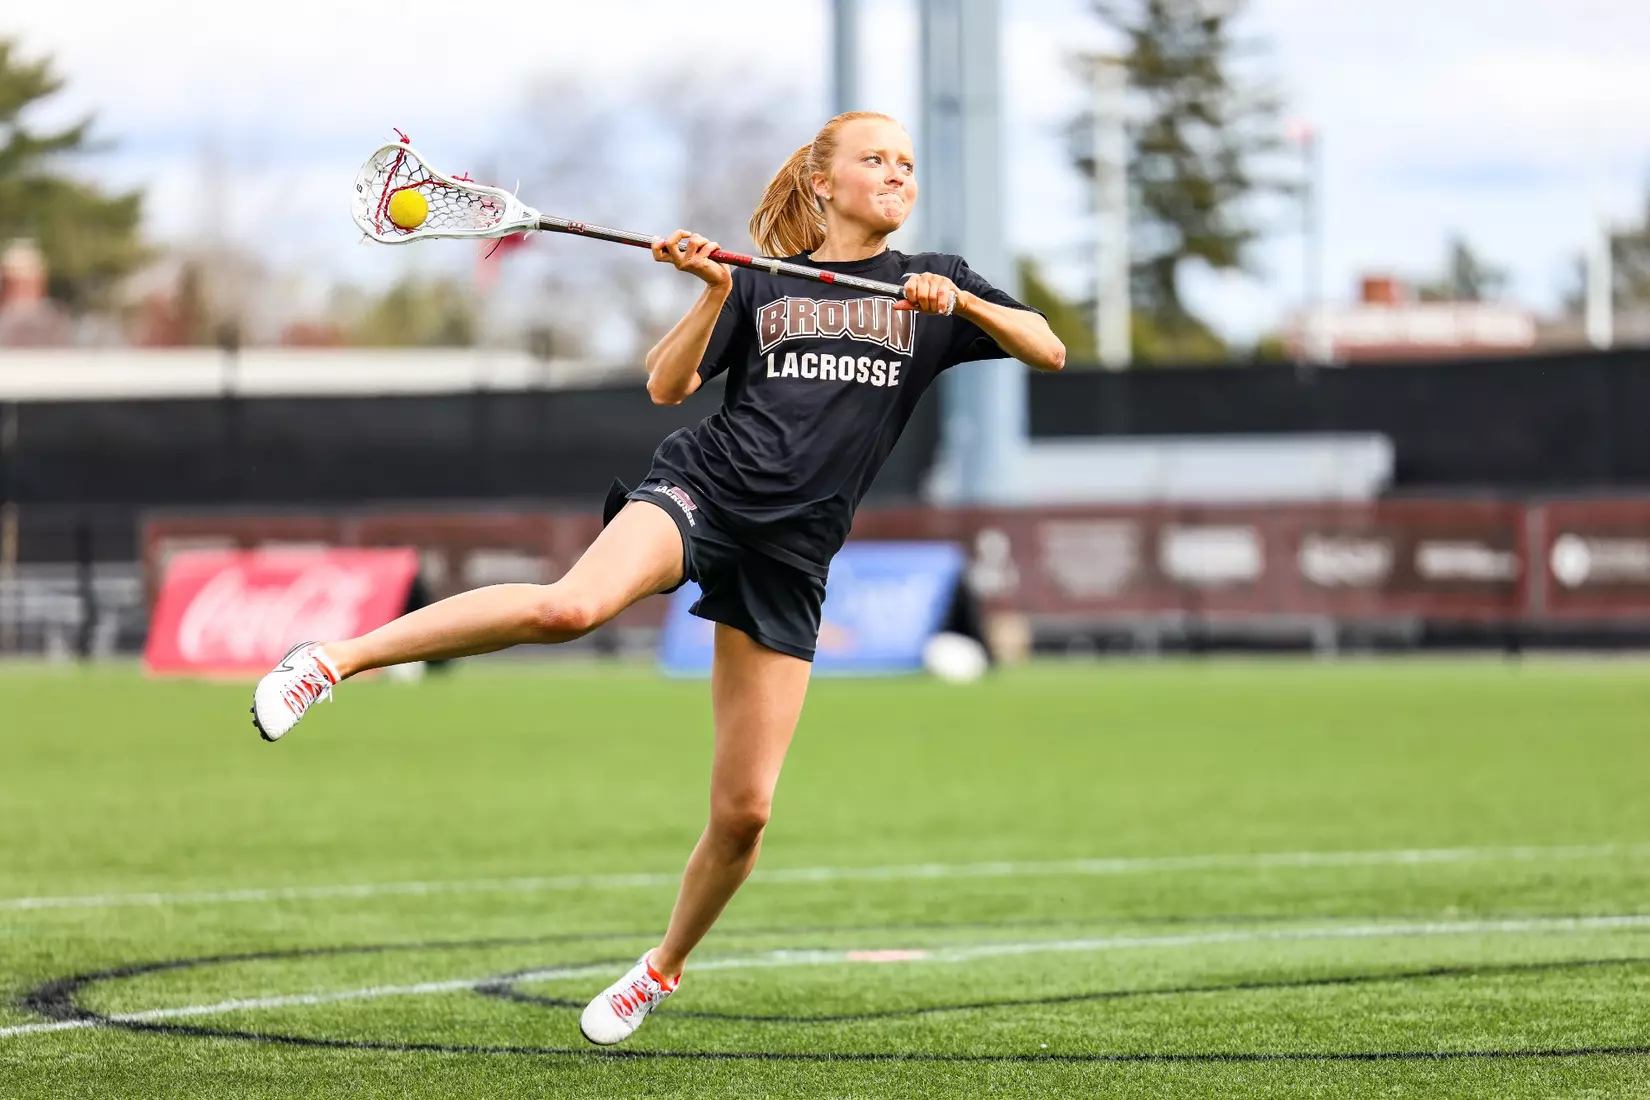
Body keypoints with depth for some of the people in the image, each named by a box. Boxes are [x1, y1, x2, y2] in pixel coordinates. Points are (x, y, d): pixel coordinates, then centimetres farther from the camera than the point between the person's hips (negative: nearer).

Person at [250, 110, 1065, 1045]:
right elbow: (668, 385, 5)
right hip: (701, 487, -2)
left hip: (789, 558, 2)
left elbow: (1049, 350, 6)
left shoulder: (933, 284, 14)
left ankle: (664, 968, 24)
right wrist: (715, 294, -9)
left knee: (744, 811, -2)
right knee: (573, 605, -37)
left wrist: (962, 303, -9)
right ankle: (335, 660, -31)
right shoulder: (759, 285, 12)